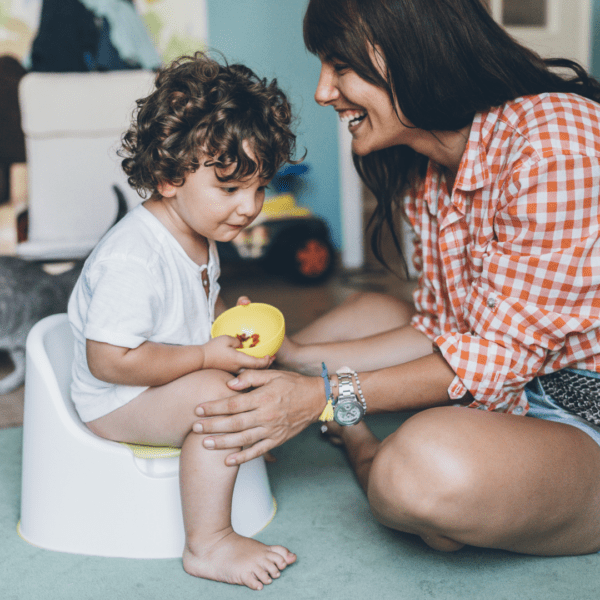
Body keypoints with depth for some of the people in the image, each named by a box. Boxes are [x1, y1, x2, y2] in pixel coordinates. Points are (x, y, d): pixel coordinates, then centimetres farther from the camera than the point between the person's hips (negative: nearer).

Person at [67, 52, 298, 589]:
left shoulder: (199, 235, 0)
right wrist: (208, 355, -29)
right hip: (116, 400, -9)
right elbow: (109, 360, -33)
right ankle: (208, 544, -19)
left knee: (261, 373, 12)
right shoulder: (133, 259, -32)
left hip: (170, 381, 10)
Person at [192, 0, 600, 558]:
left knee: (431, 466, -32)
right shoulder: (425, 167, 2)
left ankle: (371, 462, -1)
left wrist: (330, 397, -22)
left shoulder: (554, 144, -25)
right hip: (508, 381, 8)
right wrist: (293, 355, -2)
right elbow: (439, 331, 4)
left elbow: (499, 352, -23)